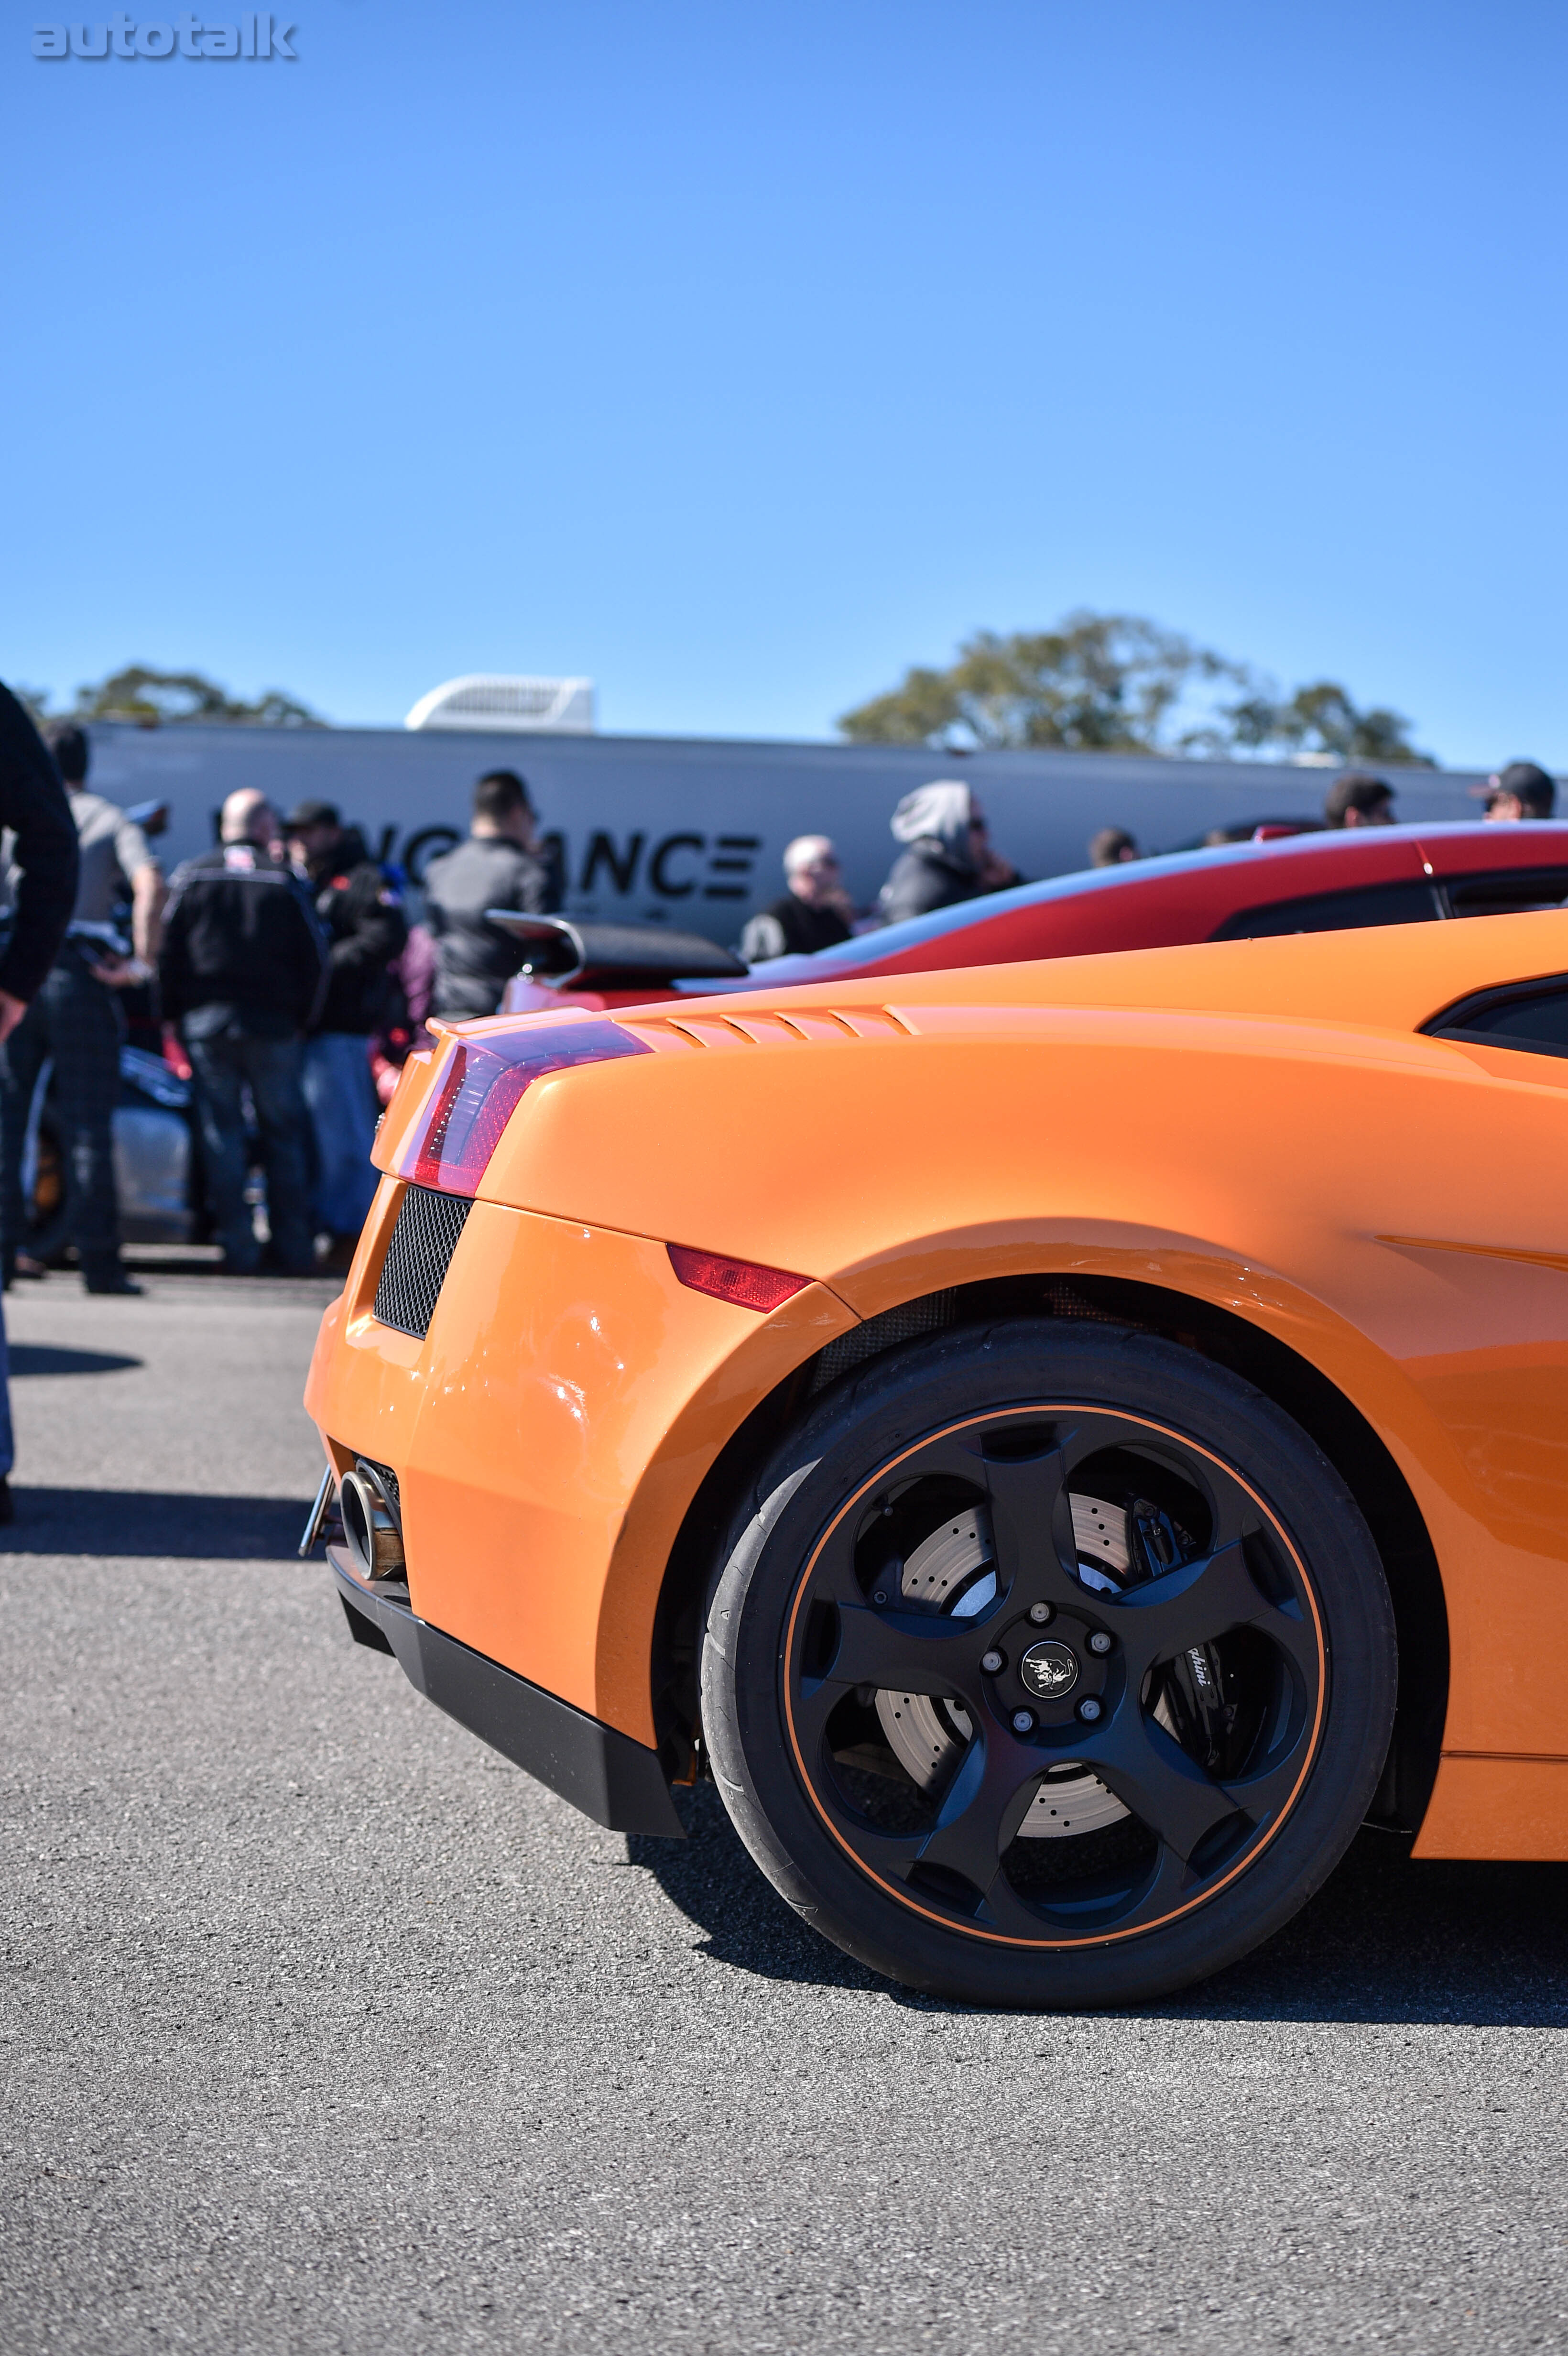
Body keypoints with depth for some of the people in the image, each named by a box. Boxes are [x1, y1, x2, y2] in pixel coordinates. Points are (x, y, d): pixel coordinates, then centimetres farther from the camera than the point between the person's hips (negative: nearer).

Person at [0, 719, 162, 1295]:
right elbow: (150, 884, -11)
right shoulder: (111, 821, 8)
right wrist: (143, 962, -8)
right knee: (88, 1122, 0)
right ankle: (98, 1259, -4)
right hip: (79, 974, -1)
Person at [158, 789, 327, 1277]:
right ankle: (292, 1248, 7)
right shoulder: (284, 880, -1)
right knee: (284, 1134, 7)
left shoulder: (192, 876, 2)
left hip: (207, 1019, 1)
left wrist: (175, 1016, 10)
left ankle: (238, 1246, -2)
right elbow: (314, 960, 0)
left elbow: (168, 949, 2)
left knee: (221, 1131, 3)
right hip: (273, 1022, 0)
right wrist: (300, 1018, 11)